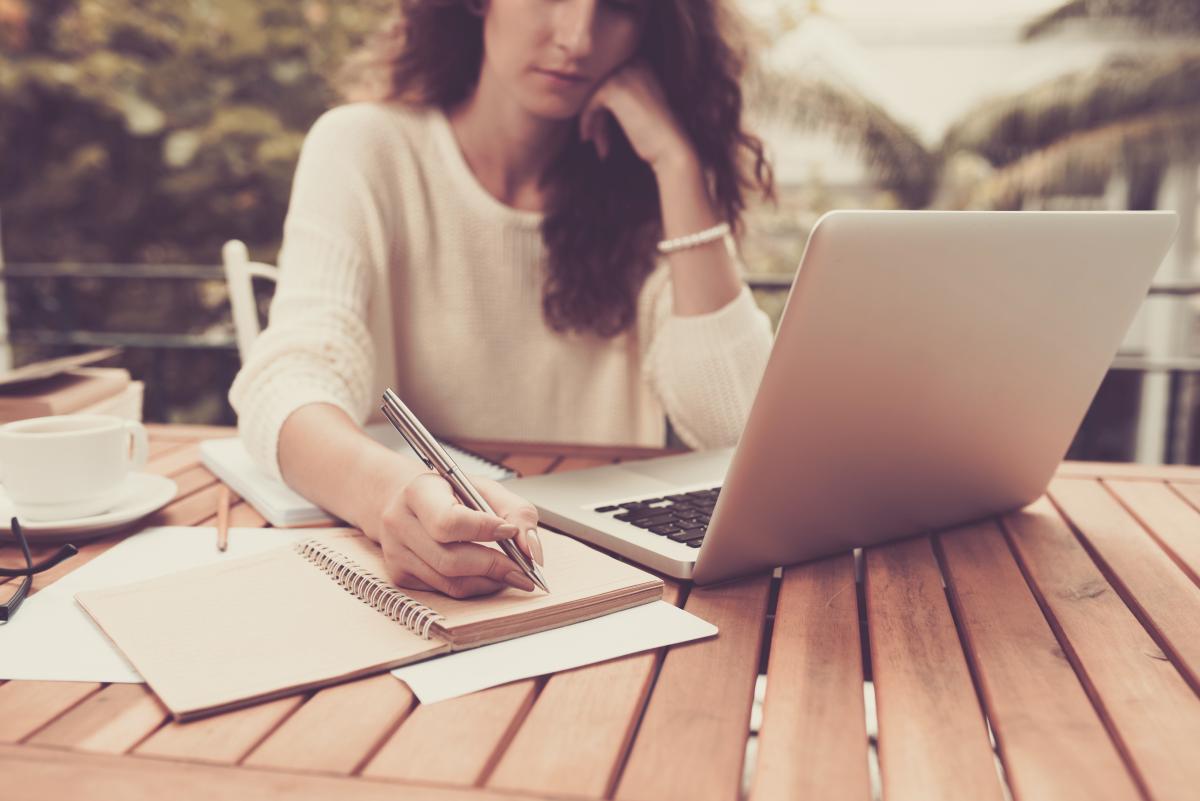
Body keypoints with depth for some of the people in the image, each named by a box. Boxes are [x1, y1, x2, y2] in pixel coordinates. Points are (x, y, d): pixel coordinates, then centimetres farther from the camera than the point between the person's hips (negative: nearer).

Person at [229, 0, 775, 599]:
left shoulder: (639, 186, 1)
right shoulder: (365, 148, -5)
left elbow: (729, 424, -11)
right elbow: (289, 381, -20)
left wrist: (678, 164, -13)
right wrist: (388, 489, -41)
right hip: (410, 576, 0)